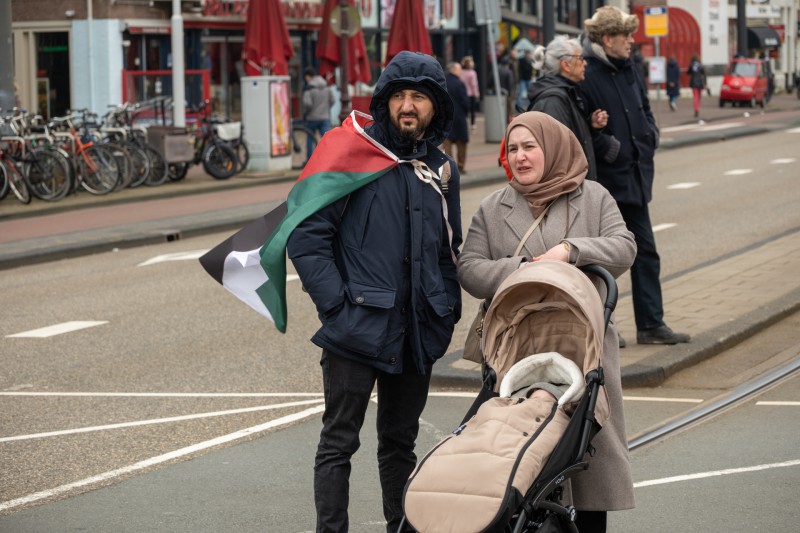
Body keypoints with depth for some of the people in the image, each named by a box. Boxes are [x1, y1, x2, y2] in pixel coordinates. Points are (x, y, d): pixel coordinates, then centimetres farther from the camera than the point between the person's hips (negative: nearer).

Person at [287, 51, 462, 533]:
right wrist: (337, 304, -14)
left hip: (417, 333, 5)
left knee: (401, 443, 14)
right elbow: (306, 237, -9)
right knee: (339, 443, -2)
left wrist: (449, 309, 11)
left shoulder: (442, 170, 12)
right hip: (356, 330, -5)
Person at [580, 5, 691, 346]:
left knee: (645, 253, 10)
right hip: (604, 180, -8)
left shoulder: (627, 70, 10)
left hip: (633, 178, 8)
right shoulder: (586, 75, -16)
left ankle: (651, 325, 16)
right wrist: (610, 148, -18)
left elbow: (644, 108, 22)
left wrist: (649, 137, 6)